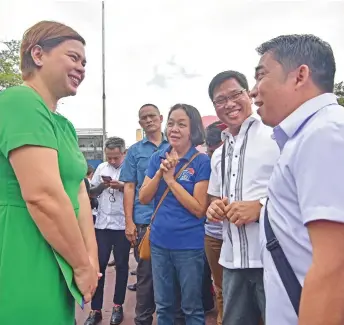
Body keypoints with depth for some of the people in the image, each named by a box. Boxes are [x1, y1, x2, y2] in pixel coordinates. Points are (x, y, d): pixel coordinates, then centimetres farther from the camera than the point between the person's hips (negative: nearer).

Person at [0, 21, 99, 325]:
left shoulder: (65, 125, 13)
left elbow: (79, 191, 9)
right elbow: (43, 196, -25)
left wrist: (92, 257, 1)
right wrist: (83, 264, -14)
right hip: (25, 272, -9)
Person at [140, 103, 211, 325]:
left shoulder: (202, 162, -11)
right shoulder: (157, 158, 4)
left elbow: (199, 209, -15)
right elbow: (144, 198, 1)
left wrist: (171, 179, -17)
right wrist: (160, 171, -14)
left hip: (189, 246, -4)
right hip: (159, 243, 4)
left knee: (192, 307, 13)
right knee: (163, 306, 19)